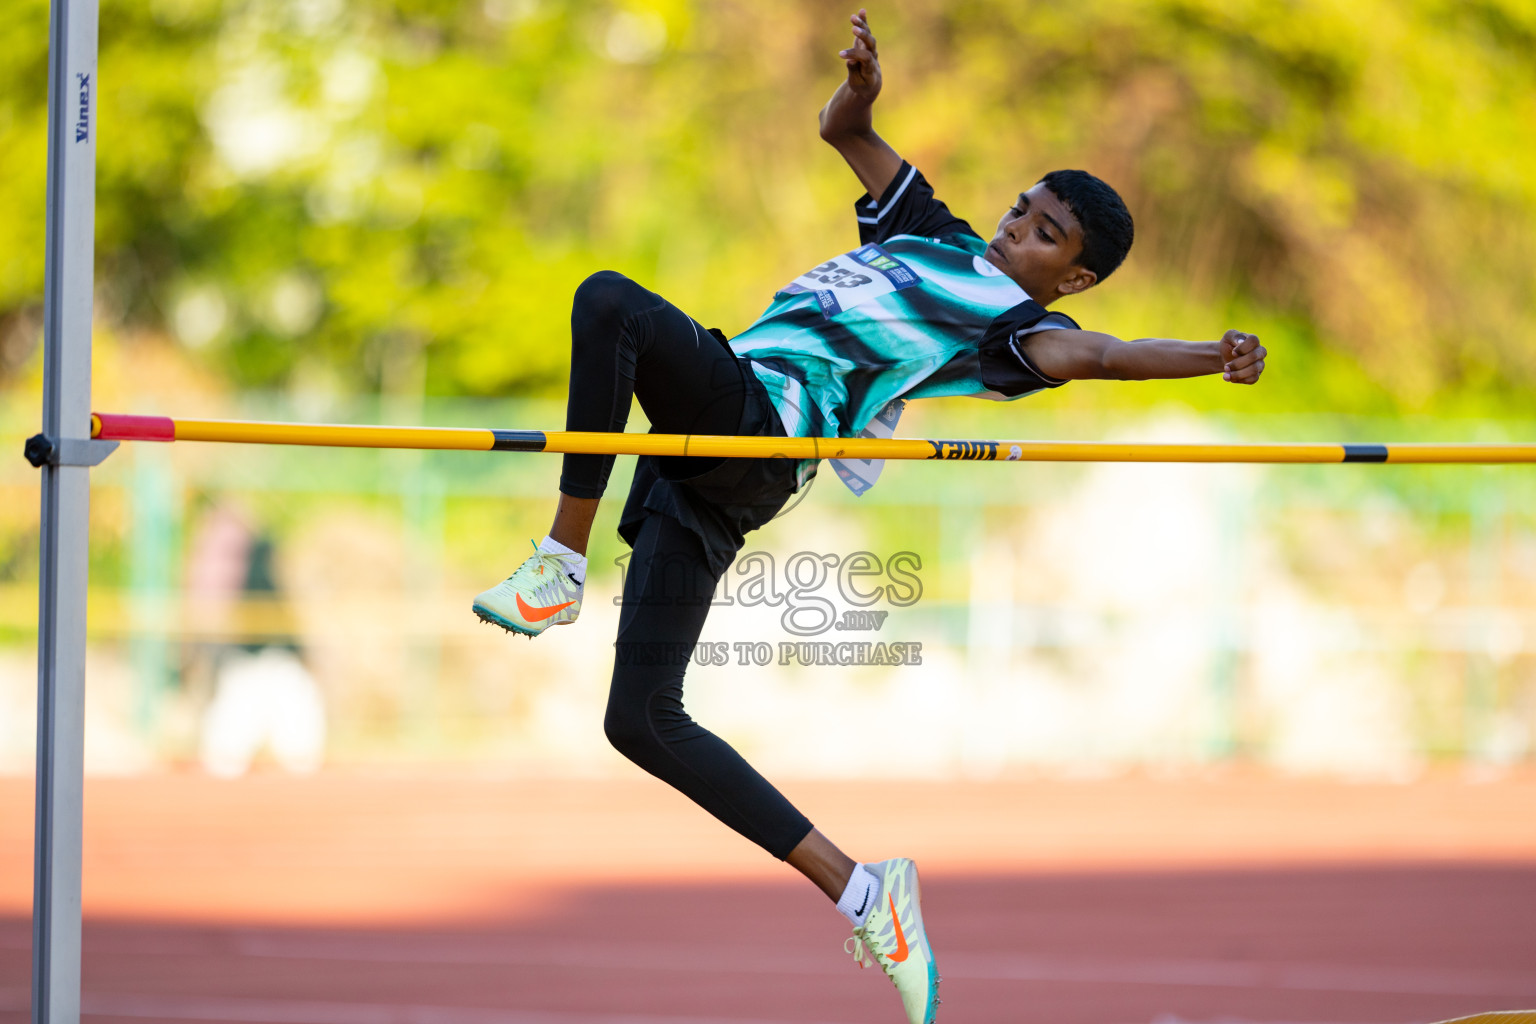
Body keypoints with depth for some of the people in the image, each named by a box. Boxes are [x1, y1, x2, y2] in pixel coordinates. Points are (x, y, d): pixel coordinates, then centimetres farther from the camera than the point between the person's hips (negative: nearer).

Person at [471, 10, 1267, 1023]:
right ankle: (861, 893, 1)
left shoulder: (1016, 325, 4)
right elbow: (844, 131, 30)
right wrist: (863, 86, 8)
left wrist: (1206, 357, -30)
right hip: (710, 469, 8)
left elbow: (1086, 353, -15)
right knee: (644, 720, 0)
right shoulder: (935, 239, 28)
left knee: (610, 299, -27)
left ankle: (561, 569, -25)